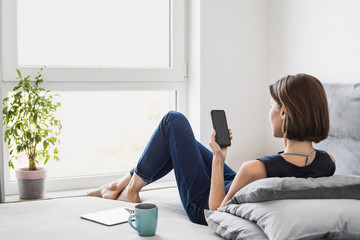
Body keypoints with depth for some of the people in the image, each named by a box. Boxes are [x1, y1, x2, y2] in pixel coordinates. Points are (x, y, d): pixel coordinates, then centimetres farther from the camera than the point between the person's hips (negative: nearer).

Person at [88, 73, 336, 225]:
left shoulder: (255, 170, -42)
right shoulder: (328, 164, -23)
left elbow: (217, 212, -24)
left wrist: (218, 158, -21)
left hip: (205, 206, -7)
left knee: (174, 120, 4)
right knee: (178, 141, 24)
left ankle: (132, 188, 21)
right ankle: (126, 180, 41)